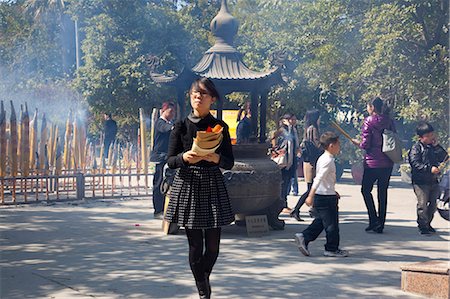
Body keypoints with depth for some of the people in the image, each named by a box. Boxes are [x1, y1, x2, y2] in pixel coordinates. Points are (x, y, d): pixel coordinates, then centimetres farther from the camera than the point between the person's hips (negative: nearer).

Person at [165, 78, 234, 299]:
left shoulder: (220, 127, 3)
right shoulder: (181, 126, 1)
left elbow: (229, 163, 2)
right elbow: (170, 161, 2)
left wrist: (215, 157, -19)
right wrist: (185, 157, -19)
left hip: (213, 186, 1)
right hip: (188, 186, -1)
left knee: (212, 246, 3)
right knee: (195, 245, 0)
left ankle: (204, 278, 34)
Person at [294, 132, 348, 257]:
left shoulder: (323, 158, 12)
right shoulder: (328, 161, -19)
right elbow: (318, 179, -26)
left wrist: (333, 192, 29)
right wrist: (311, 196, -30)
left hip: (320, 196, 10)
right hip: (326, 198, -10)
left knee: (320, 221, 16)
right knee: (331, 224, 2)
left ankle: (303, 237, 10)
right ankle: (332, 249, 11)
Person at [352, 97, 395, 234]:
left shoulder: (369, 121, -10)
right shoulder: (389, 121, 5)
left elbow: (365, 144, -13)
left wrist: (357, 142, 6)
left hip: (373, 162, -5)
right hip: (388, 163, 5)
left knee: (366, 189, 9)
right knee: (383, 193, 10)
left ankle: (374, 220, -2)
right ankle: (380, 224, 13)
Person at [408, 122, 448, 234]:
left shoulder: (434, 146, 13)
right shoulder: (416, 148, -7)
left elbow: (445, 158, 4)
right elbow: (416, 164, -17)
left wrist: (437, 146, -4)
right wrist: (429, 169, -27)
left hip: (433, 181, 6)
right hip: (420, 181, -6)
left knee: (432, 204, 12)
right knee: (423, 204, -10)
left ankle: (427, 224, 26)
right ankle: (422, 226, -2)